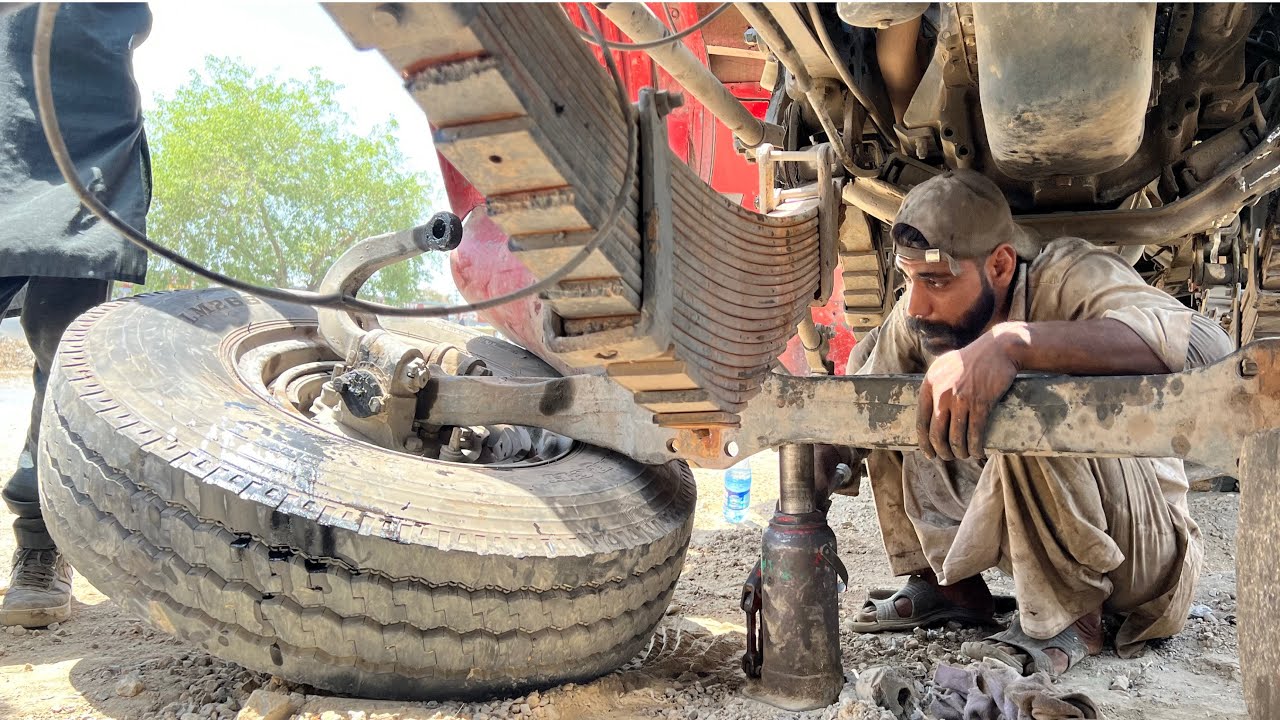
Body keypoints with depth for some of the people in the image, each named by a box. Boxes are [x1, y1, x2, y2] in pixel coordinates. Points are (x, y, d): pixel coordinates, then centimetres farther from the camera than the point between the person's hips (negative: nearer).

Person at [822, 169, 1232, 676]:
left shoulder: (1066, 277, -25)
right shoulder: (918, 316, -8)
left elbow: (1203, 345, -44)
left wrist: (1011, 342, -52)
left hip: (1142, 541, -6)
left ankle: (1069, 618, -14)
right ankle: (947, 584, 7)